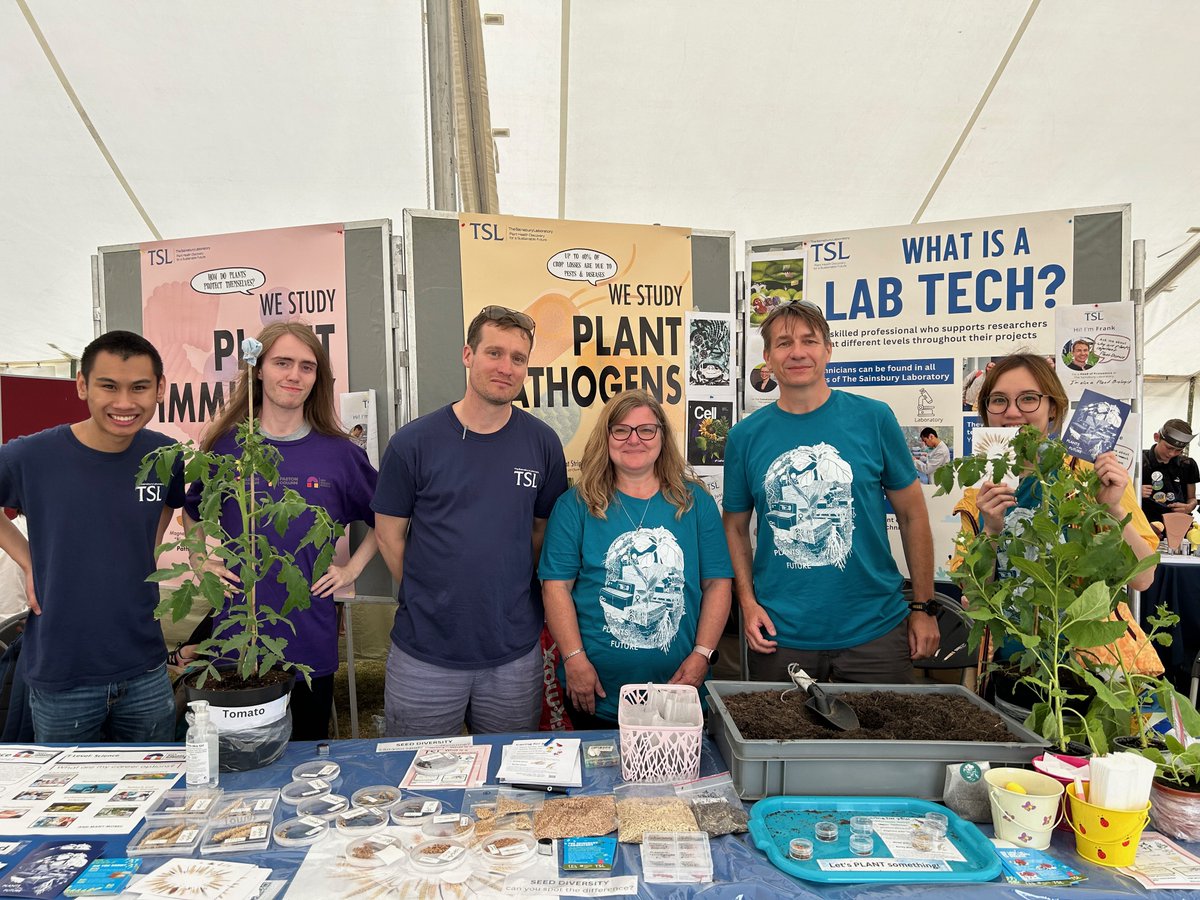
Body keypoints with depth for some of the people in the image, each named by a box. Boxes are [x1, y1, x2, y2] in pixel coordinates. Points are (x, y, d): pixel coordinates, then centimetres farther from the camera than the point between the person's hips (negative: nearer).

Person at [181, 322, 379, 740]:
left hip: (311, 642, 0)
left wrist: (352, 569, 2)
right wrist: (201, 562, 5)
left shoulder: (340, 453, -2)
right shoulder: (225, 446, -1)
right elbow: (191, 512, 18)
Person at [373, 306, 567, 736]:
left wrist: (514, 597, 4)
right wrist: (433, 599, 1)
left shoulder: (542, 443, -2)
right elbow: (389, 535, 1)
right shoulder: (412, 442, -8)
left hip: (516, 653, 2)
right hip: (424, 655, -1)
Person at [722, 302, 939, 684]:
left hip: (875, 629, 0)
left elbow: (912, 515, 2)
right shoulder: (745, 436, -2)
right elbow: (735, 526, 6)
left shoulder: (873, 418, -4)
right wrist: (748, 602, -5)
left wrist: (923, 607, 2)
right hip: (779, 636, 1)